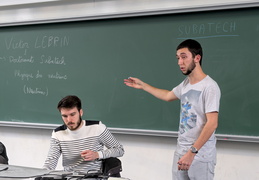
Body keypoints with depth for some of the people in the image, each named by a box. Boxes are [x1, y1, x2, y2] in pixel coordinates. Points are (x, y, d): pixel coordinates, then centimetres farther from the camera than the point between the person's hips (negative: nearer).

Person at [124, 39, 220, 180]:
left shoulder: (209, 86, -17)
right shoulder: (186, 83, 8)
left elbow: (212, 124, -22)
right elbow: (168, 96, 29)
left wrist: (192, 152, -24)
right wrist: (142, 85, 32)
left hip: (201, 156, -7)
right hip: (180, 151, 7)